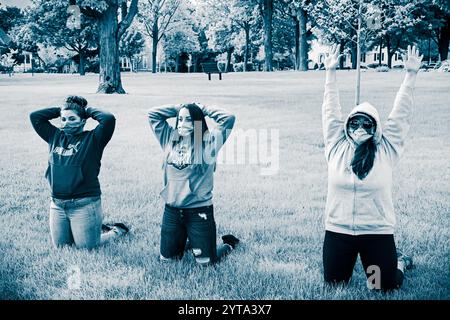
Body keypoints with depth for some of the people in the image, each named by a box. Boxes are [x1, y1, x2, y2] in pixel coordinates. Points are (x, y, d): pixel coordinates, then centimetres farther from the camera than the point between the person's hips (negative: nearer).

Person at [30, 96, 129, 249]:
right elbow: (35, 116, 9)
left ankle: (117, 230, 28)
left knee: (86, 247, 2)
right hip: (57, 204, 6)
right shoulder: (55, 136, 8)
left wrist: (88, 111, -6)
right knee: (60, 245, 16)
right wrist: (60, 110, 5)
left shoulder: (92, 139, -7)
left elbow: (109, 119, -22)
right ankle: (97, 228, 37)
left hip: (84, 204, -6)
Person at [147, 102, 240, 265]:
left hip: (199, 211, -4)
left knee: (206, 262, 4)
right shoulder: (170, 138, 4)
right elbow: (152, 114, 7)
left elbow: (228, 118, -16)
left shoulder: (208, 142, -7)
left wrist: (201, 109, -5)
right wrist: (179, 109, 3)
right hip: (171, 211, 4)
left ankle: (229, 244, 35)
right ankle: (187, 242, 44)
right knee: (166, 258, 15)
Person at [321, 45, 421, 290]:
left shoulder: (386, 150, -3)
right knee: (333, 283, 8)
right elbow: (331, 111, 1)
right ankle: (349, 263, 43)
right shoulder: (336, 147, -1)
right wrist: (331, 72, 1)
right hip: (338, 232, 2)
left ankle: (399, 262, 37)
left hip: (377, 233, -2)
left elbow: (400, 114, -4)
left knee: (384, 287, 1)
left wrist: (411, 75, -7)